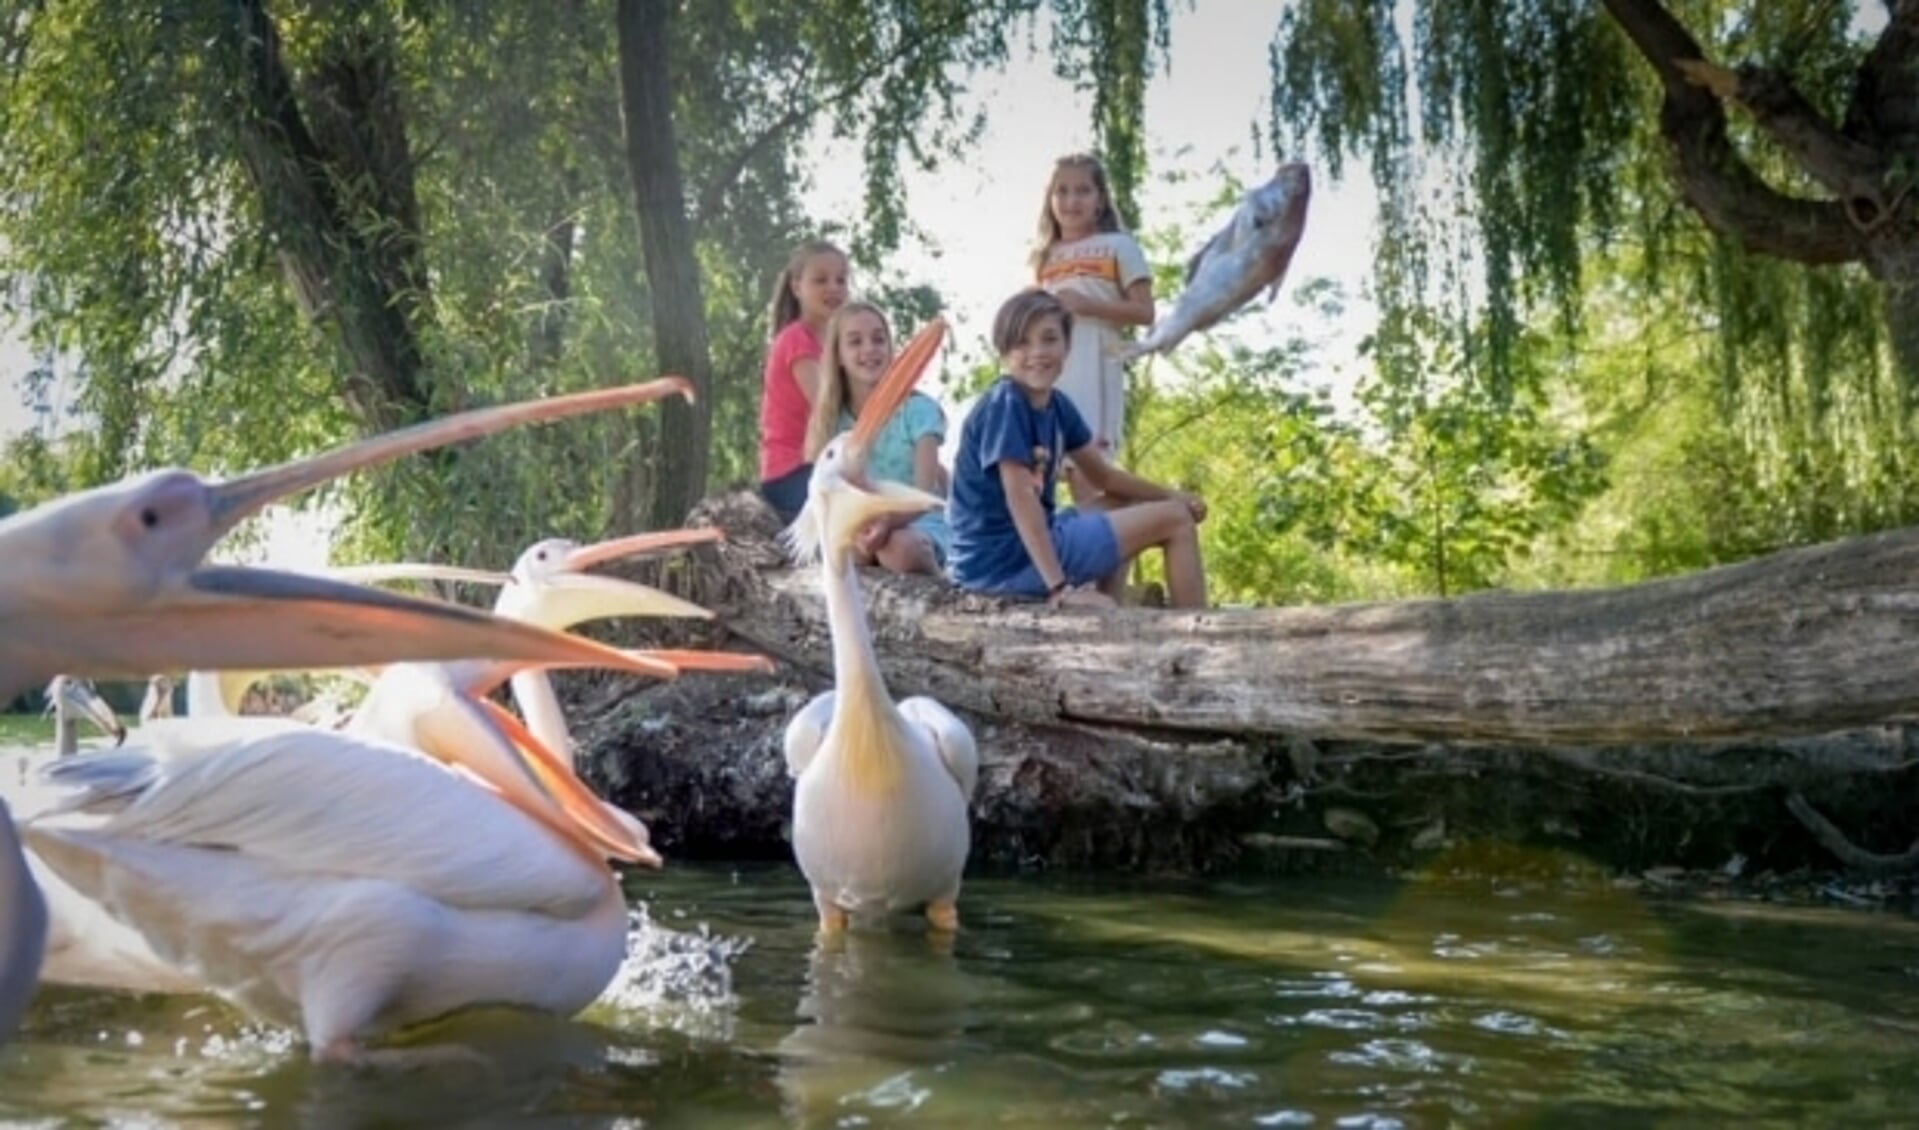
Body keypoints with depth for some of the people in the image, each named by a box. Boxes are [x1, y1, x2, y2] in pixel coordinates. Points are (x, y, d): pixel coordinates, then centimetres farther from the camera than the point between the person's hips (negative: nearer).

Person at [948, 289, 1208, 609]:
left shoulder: (1057, 405, 10)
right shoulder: (1005, 405, -16)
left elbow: (1102, 476, 21)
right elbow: (1020, 497, -24)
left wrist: (1170, 495, 10)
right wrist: (1059, 588, -29)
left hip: (1036, 541, 10)